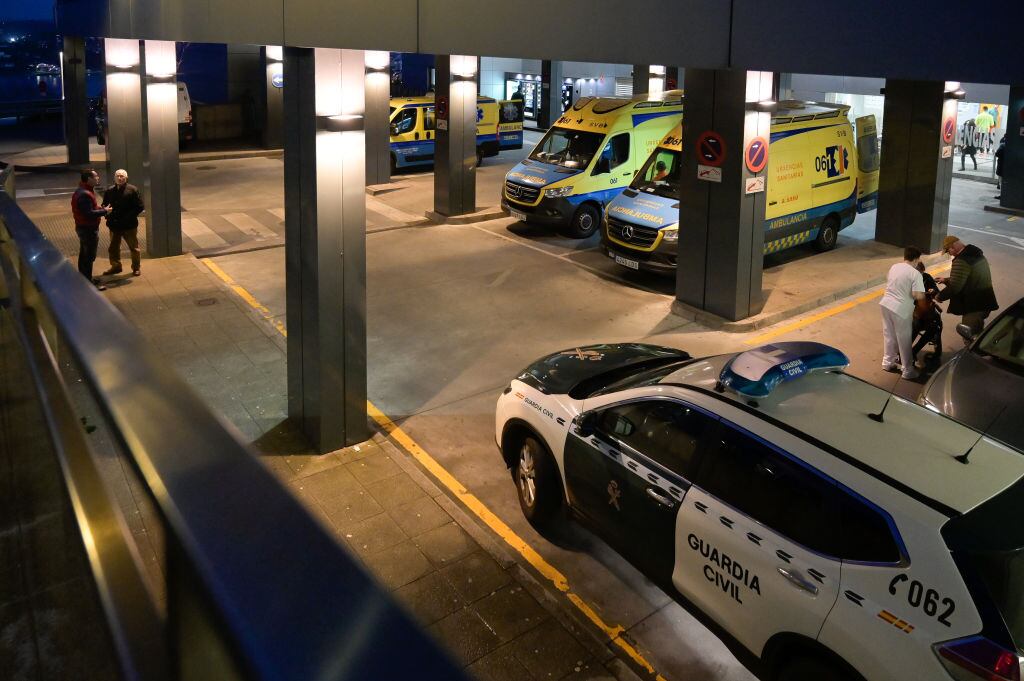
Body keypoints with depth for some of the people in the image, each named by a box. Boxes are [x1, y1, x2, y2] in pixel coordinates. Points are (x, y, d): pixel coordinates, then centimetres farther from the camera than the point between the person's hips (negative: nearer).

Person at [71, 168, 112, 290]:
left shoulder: (82, 191, 10)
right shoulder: (85, 194, -25)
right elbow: (89, 214, -29)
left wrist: (100, 208, 5)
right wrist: (104, 211, -18)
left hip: (84, 227, 11)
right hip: (88, 229, -11)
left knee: (84, 254, 20)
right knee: (89, 256, -4)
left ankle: (85, 279, 33)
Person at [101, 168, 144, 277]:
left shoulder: (133, 190, -7)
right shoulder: (109, 191, 5)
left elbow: (140, 207, -9)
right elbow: (104, 206, 14)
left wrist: (129, 216, -17)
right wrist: (107, 215, -5)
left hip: (129, 225, -4)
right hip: (114, 225, 4)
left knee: (134, 248, 8)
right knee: (113, 248, 14)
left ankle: (137, 267, 23)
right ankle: (115, 266, 30)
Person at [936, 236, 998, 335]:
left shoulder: (961, 261, -22)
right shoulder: (976, 254, 12)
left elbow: (954, 287, -23)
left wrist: (940, 296, -7)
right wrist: (946, 280, 23)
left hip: (974, 307, -10)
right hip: (984, 302, 10)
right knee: (977, 335, 24)